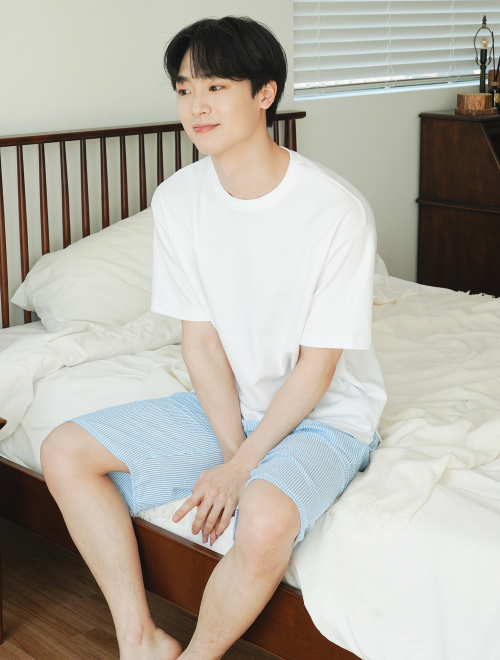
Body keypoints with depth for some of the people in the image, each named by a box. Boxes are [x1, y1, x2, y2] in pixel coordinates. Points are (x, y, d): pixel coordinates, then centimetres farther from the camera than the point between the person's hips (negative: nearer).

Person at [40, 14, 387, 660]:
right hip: (226, 405, 6)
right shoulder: (177, 200, -6)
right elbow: (202, 341, -4)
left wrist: (242, 467, -19)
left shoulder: (337, 211, -22)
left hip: (323, 415, -5)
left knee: (263, 523, -35)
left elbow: (315, 369, -17)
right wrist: (232, 453, -14)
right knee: (64, 452, -5)